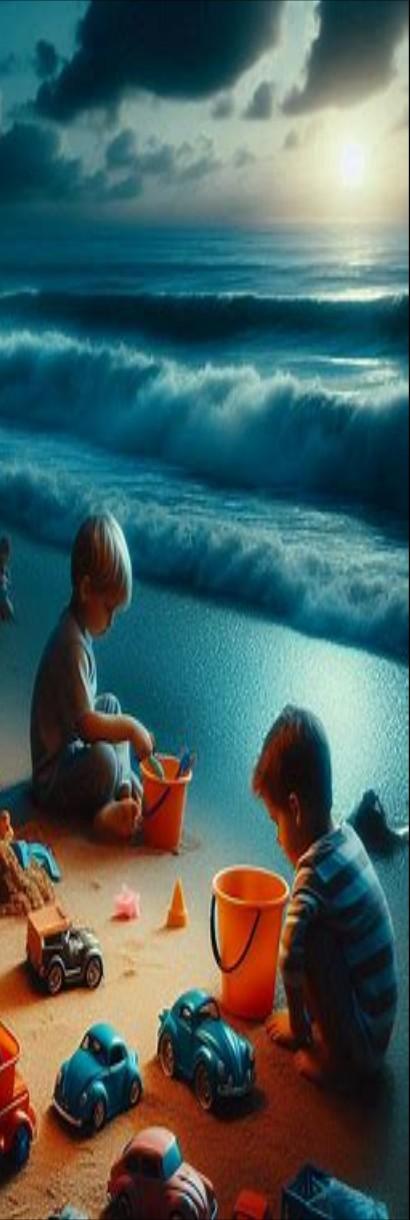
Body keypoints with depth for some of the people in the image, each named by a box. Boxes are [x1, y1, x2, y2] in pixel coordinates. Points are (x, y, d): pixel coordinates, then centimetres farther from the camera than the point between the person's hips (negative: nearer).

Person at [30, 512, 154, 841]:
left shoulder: (81, 630, 5)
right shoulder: (71, 644, -25)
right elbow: (87, 724, -27)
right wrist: (132, 728, -16)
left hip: (72, 749, 11)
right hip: (51, 779, -11)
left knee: (111, 704, 18)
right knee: (104, 758, -35)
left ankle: (122, 792, 5)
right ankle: (103, 812, -4)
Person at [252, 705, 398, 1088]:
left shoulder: (316, 871, -26)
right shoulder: (344, 836, -2)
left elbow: (290, 956, -35)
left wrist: (299, 1028, -17)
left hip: (364, 1039, -8)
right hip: (380, 1020, 8)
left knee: (311, 936, -20)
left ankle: (336, 1055, -2)